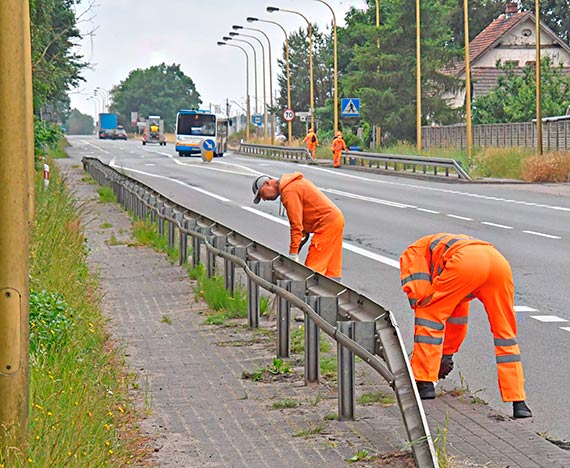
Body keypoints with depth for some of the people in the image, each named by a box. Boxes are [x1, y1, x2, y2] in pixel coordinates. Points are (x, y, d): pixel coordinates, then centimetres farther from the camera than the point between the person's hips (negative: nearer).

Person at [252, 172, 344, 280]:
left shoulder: (289, 192, -15)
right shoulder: (294, 183, 16)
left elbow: (296, 225, -18)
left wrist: (293, 253, -16)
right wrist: (303, 233, 10)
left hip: (327, 222, -10)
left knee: (313, 267, -11)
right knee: (332, 268, 11)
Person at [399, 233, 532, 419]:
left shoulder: (411, 253, 30)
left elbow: (420, 295, 15)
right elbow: (457, 315, 49)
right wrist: (448, 353, 54)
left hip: (467, 263, -6)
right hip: (498, 260, 6)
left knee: (429, 315, 14)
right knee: (505, 333, 19)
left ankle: (424, 383, 10)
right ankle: (519, 403, 15)